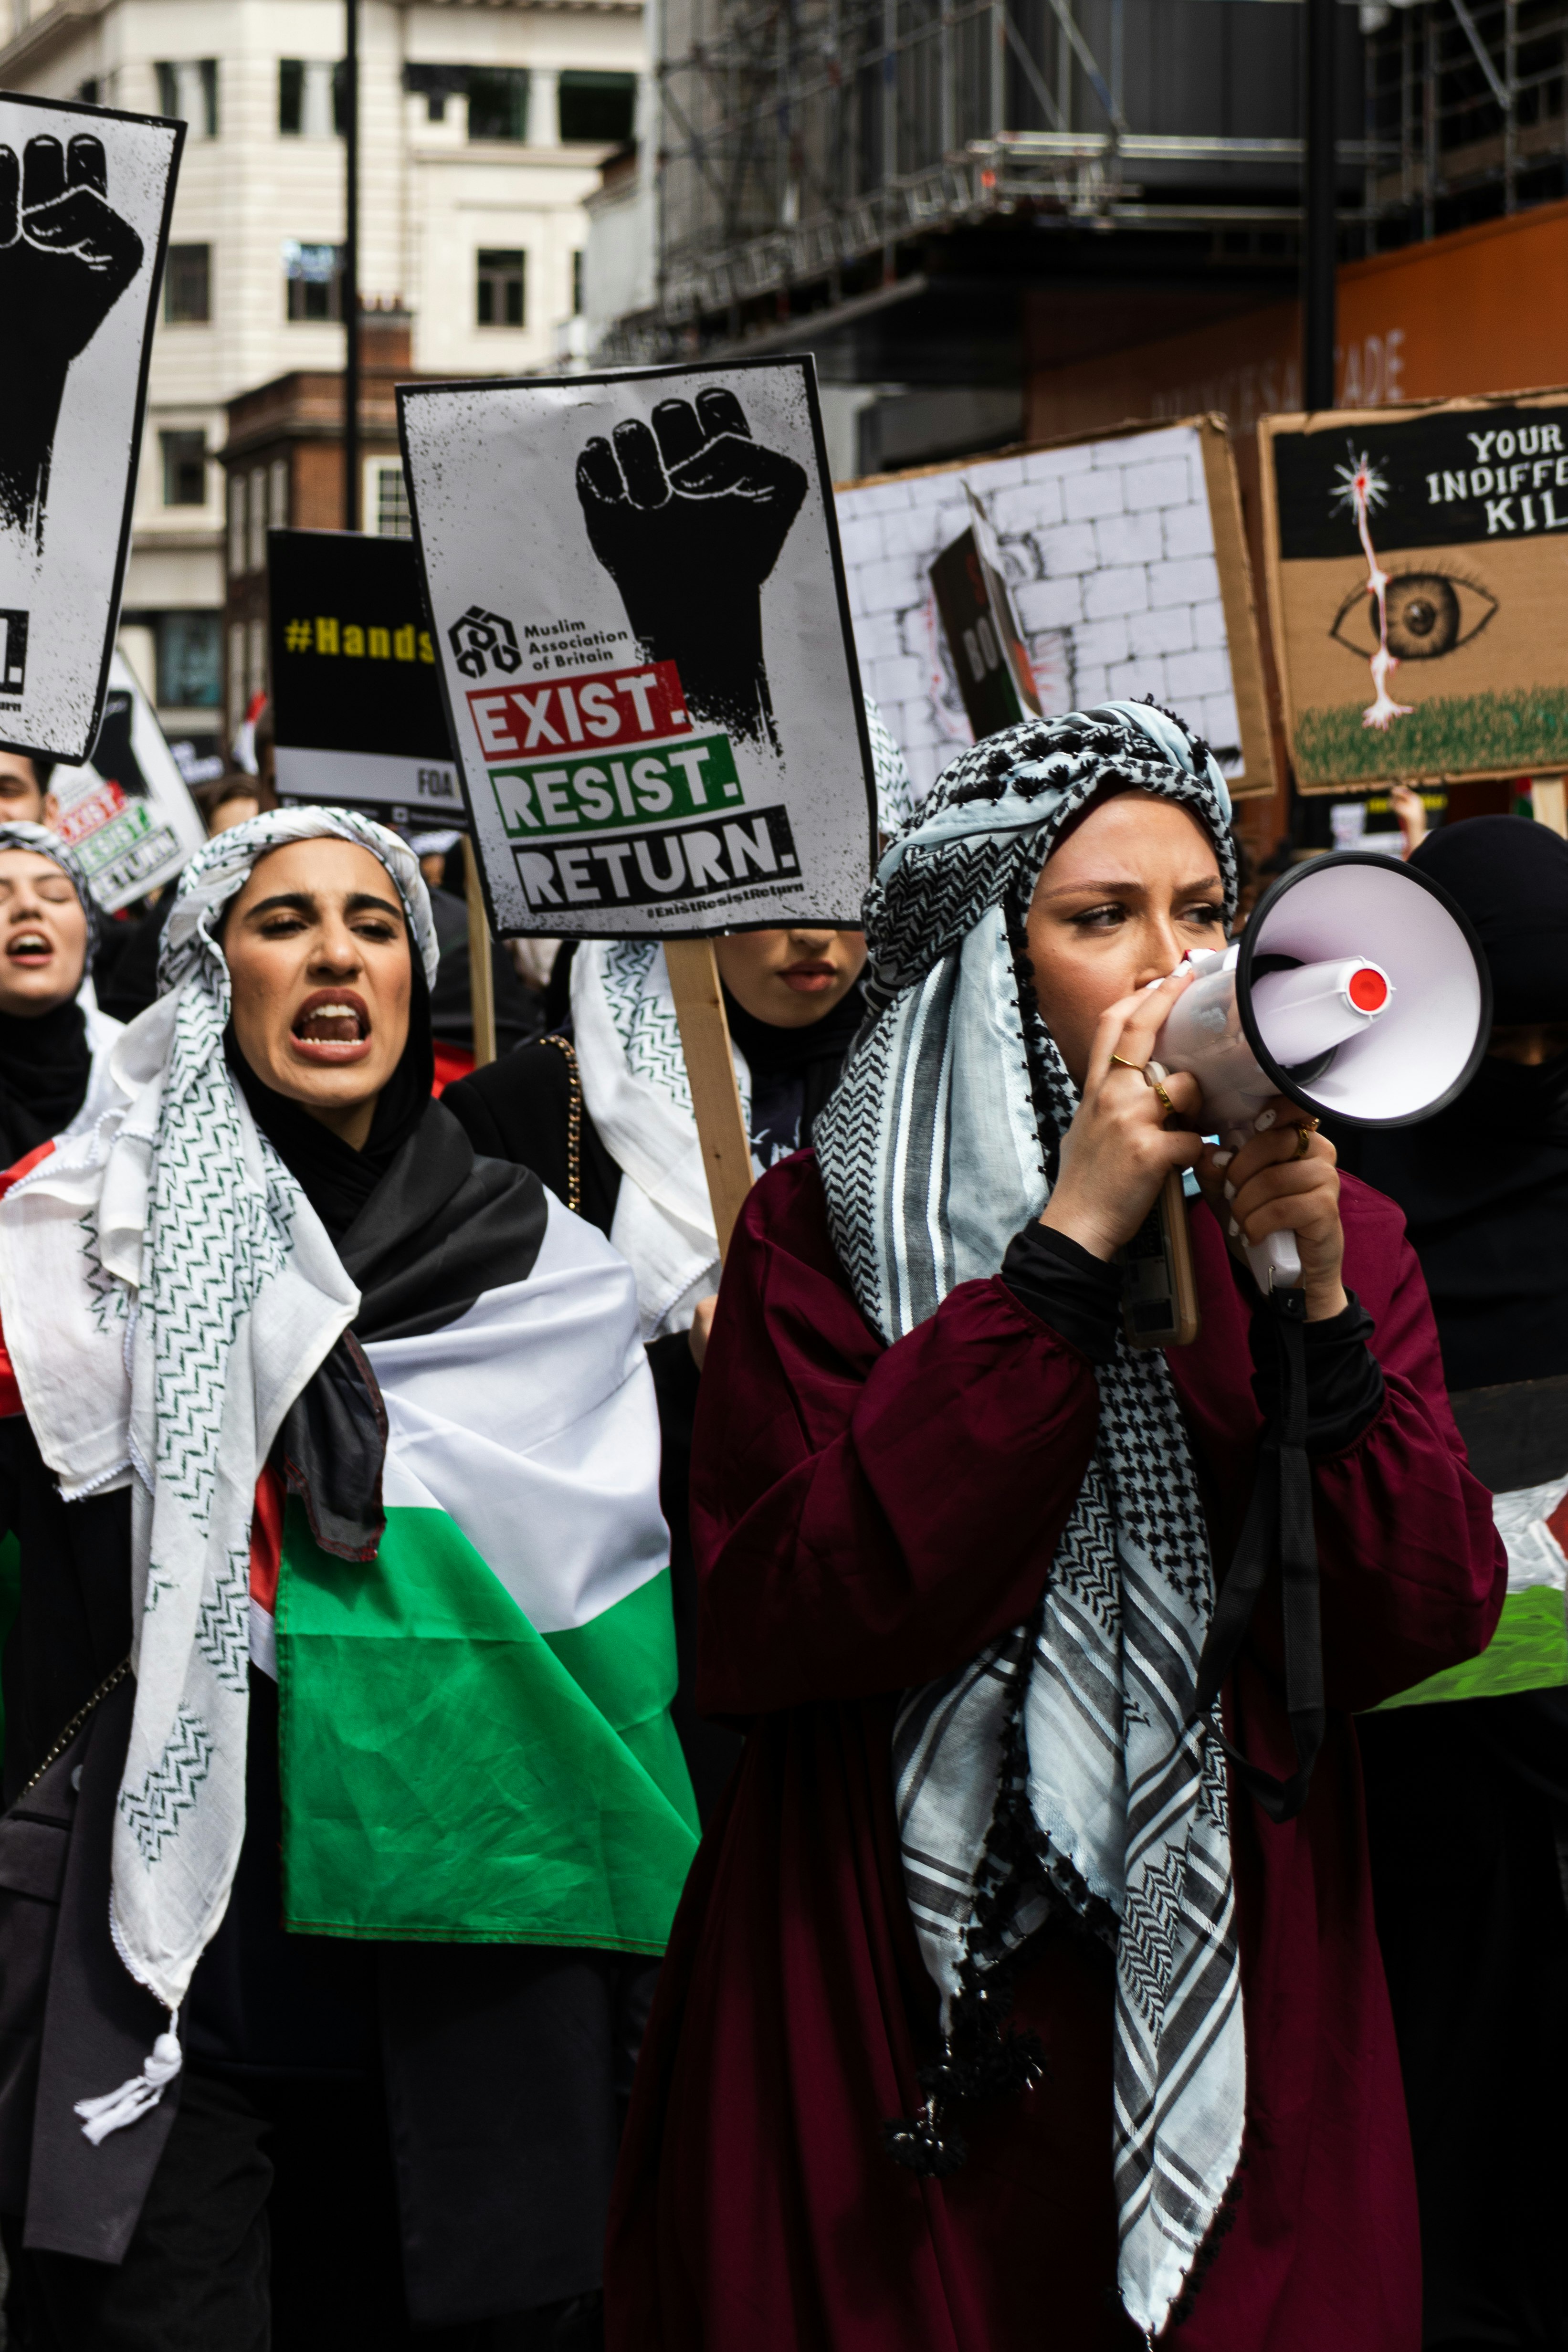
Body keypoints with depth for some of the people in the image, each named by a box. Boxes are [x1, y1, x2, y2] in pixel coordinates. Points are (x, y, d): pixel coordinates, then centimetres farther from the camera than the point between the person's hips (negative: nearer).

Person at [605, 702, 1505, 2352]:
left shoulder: (1337, 1235, 6)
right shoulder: (824, 1226, -3)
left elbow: (1425, 1626, -4)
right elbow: (789, 1612, -18)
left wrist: (1315, 1302, -18)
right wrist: (1069, 1243, -18)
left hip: (1241, 2012, 3)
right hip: (891, 2021, -2)